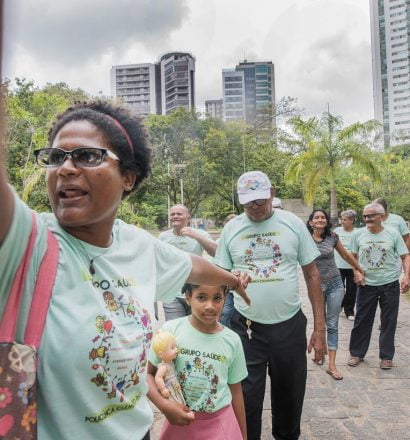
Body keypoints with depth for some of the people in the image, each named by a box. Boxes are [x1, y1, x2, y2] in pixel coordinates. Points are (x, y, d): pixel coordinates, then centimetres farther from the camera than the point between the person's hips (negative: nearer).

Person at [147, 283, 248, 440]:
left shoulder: (232, 340, -8)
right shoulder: (170, 330, -13)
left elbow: (235, 390, 3)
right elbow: (147, 373, -5)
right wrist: (164, 405, -19)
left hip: (220, 424, 1)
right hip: (179, 421, 0)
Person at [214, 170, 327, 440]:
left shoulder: (293, 224, -3)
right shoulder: (231, 229, -2)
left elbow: (312, 275, 1)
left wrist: (320, 327, -1)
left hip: (289, 326, 1)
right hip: (246, 327, 0)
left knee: (290, 394, 19)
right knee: (246, 399, 10)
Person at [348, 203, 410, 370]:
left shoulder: (393, 234, -5)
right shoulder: (358, 234, -2)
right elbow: (354, 256, 10)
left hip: (390, 284, -1)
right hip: (366, 284, 1)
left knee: (389, 321, 9)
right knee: (362, 320, 8)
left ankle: (386, 356, 25)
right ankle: (357, 353, 23)